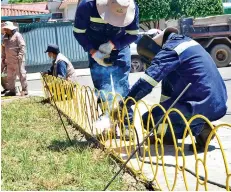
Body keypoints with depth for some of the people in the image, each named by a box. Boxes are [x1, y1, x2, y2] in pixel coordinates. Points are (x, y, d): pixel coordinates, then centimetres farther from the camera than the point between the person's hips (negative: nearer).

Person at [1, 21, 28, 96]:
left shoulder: (17, 35, -5)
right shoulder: (5, 37, 16)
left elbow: (22, 46, -12)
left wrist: (20, 55, -21)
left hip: (17, 59, -7)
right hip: (9, 60, 8)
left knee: (21, 74, -5)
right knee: (10, 76, 9)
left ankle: (24, 90, -2)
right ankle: (12, 90, 17)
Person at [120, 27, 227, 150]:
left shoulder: (170, 50, -11)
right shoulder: (183, 42, 17)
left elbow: (146, 83, -17)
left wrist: (123, 105, -7)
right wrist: (163, 110, 30)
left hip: (204, 106, -10)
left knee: (148, 120, -5)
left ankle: (199, 129, -4)